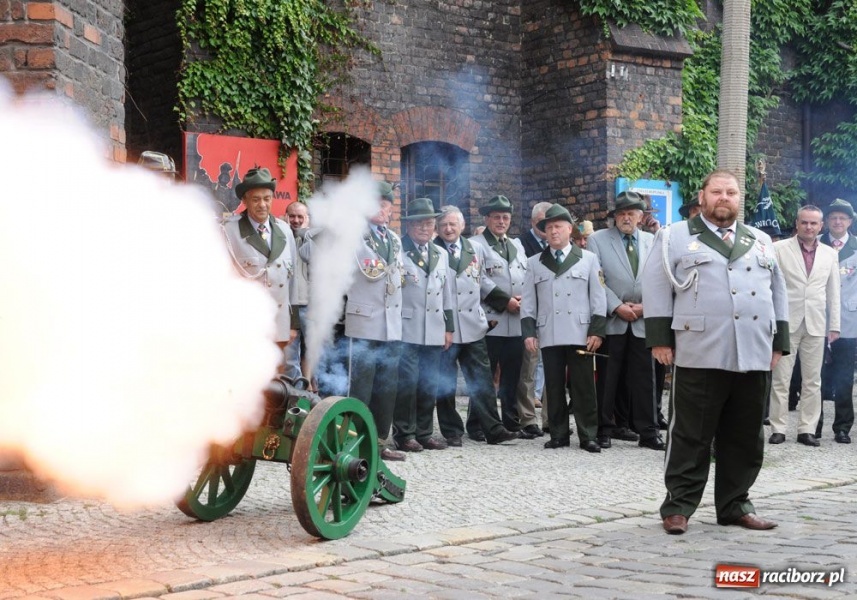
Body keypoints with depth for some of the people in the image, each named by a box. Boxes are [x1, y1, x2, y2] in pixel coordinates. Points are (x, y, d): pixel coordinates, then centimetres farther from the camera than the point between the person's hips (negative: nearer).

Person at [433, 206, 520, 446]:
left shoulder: (476, 250, 11)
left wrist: (506, 299, 16)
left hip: (473, 327, 4)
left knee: (482, 381, 5)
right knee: (445, 384, 4)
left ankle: (493, 429, 10)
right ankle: (452, 431, 13)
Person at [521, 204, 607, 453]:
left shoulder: (588, 259, 8)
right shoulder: (534, 263, 12)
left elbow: (598, 297, 5)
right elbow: (528, 301, 10)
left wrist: (597, 330, -3)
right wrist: (528, 331, 0)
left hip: (581, 334, -1)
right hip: (548, 335, 2)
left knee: (584, 387, 0)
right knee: (554, 387, 4)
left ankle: (588, 436, 6)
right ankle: (558, 435, 11)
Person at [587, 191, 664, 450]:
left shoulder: (653, 241, 10)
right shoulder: (598, 239, 3)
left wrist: (645, 306, -6)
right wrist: (617, 306, -12)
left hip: (643, 320, 2)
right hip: (611, 320, -2)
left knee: (644, 378, 3)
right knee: (608, 378, 2)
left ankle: (649, 432, 8)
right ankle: (605, 428, 11)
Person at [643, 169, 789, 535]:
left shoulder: (760, 241, 19)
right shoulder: (676, 237, 5)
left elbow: (777, 292, 19)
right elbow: (656, 286, -1)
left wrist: (779, 342, 12)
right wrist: (660, 338, -8)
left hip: (754, 356, 5)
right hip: (700, 355, -4)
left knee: (745, 438, 9)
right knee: (691, 436, -1)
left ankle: (735, 505, 20)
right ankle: (678, 506, 6)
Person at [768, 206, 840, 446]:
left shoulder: (829, 254, 10)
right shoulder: (779, 249, -1)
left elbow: (833, 292, 11)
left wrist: (834, 326, 8)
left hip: (816, 325, 3)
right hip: (786, 323, -3)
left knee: (812, 381, 6)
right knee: (780, 379, 1)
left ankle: (807, 429, 12)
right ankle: (778, 428, 7)